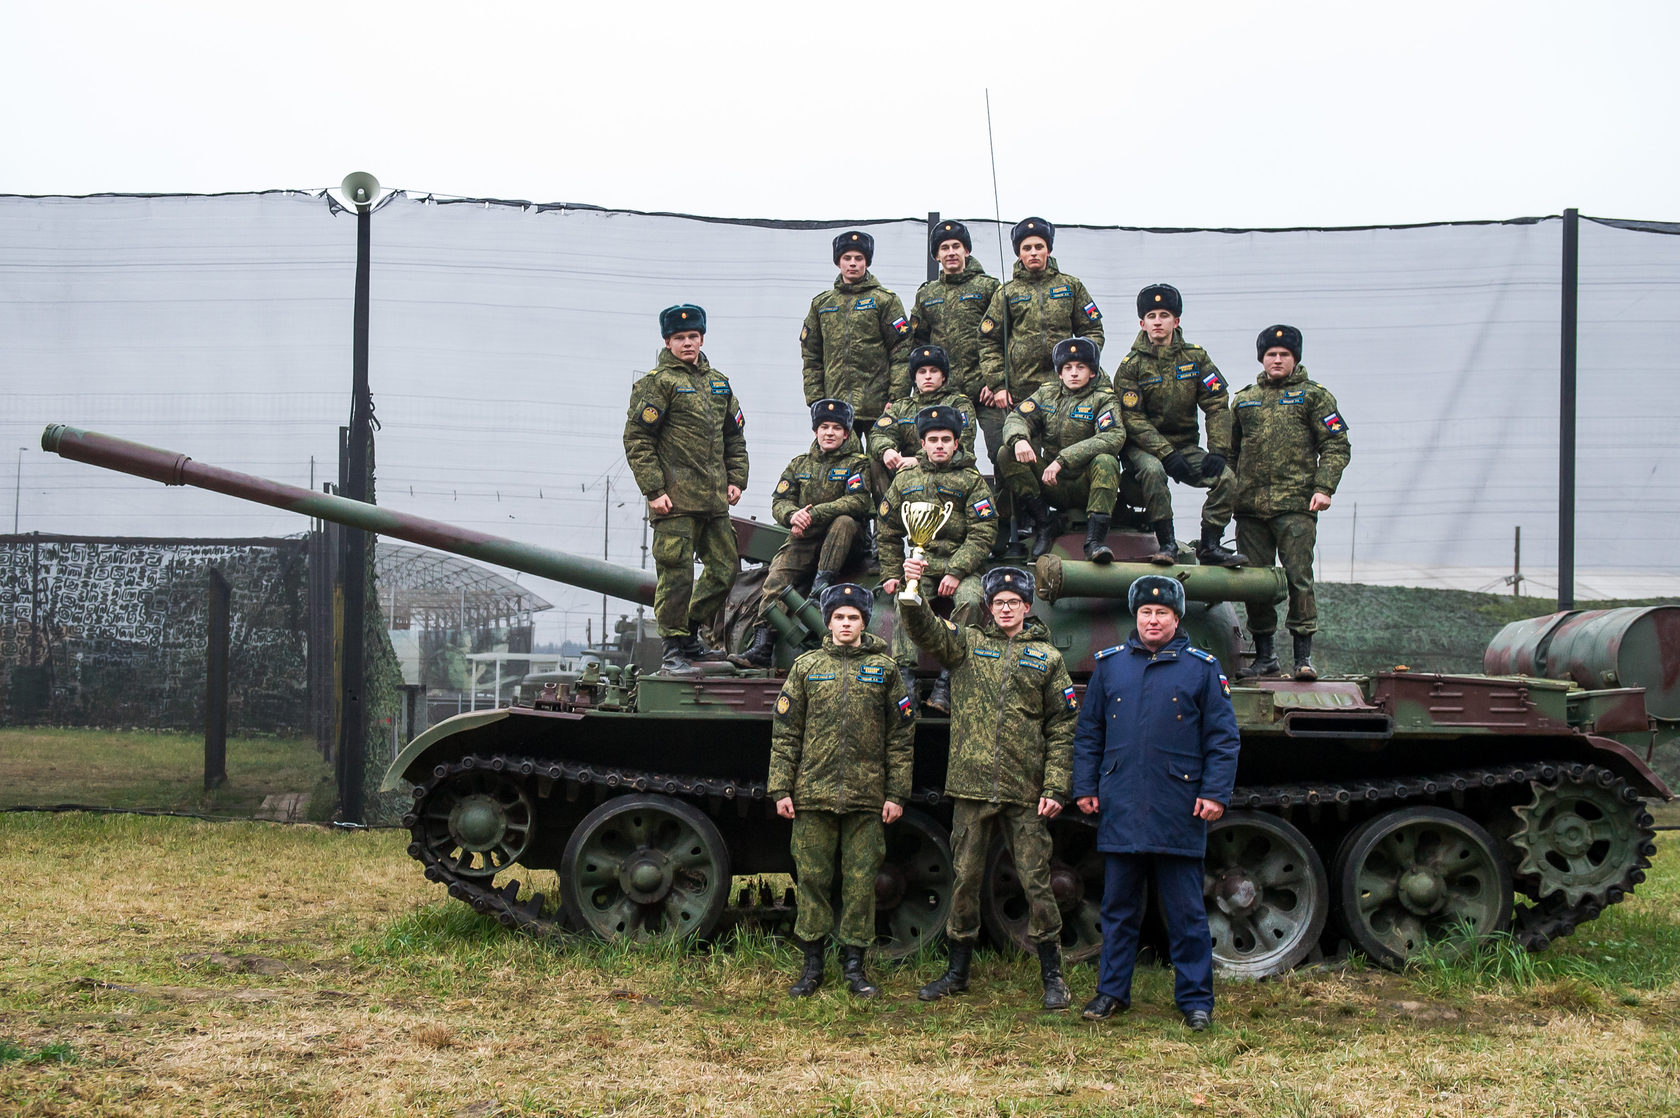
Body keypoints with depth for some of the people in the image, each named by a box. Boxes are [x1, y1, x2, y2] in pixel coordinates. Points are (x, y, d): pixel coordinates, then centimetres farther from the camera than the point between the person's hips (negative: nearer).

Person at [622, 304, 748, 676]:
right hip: (675, 499, -7)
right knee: (677, 573, -8)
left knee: (723, 569, 9)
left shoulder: (718, 383, 18)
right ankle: (673, 650, 0)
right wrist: (653, 489, -14)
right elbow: (636, 439, -8)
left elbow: (735, 436, 24)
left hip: (715, 500, 7)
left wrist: (736, 479, 12)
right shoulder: (657, 383, -3)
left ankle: (689, 635, 24)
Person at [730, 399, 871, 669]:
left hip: (839, 545, -3)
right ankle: (761, 647, -28)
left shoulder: (856, 464, 4)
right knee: (776, 578, -21)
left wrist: (813, 514, -21)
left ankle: (822, 583, -37)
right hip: (802, 541, 3)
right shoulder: (799, 465, 18)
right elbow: (779, 502, 10)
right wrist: (793, 515, -16)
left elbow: (857, 502, -13)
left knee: (844, 521, -35)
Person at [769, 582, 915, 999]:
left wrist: (896, 793, 0)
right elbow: (785, 734, 7)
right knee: (812, 878, 3)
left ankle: (854, 964, 12)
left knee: (861, 881, 3)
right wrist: (781, 789, 0)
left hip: (867, 798, 0)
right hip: (813, 793, 0)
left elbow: (900, 737, 6)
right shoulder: (806, 667, 7)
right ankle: (812, 964, 13)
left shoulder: (883, 669, 6)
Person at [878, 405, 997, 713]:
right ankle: (905, 675, -32)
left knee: (970, 600, -33)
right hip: (919, 563, 2)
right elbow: (888, 533, 21)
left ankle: (946, 681, -31)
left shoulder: (971, 480, 5)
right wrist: (891, 574, 9)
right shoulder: (905, 479, 14)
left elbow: (982, 534, -3)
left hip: (961, 563, -2)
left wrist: (957, 572, -15)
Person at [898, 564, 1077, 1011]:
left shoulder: (1047, 658, 7)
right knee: (965, 881, 7)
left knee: (1036, 882, 0)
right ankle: (958, 969, 19)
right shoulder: (967, 643, 10)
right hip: (971, 788, 1)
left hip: (1025, 793, -1)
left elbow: (1062, 729, 5)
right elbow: (923, 628, -7)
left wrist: (1056, 788, -4)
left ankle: (1052, 976, 11)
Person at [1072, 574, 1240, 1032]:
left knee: (1185, 911, 2)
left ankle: (1195, 999, 9)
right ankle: (1112, 991, 18)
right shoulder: (1109, 665, 10)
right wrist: (1084, 787, 6)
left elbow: (1223, 738, 2)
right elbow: (1087, 733, 14)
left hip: (1178, 811, -2)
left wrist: (1215, 793, -6)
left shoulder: (1202, 668, 3)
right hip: (1120, 810, 2)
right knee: (1119, 908, 9)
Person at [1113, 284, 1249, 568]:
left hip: (1185, 445, 3)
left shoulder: (1196, 357, 4)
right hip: (1143, 446, -3)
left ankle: (1210, 545, -10)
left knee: (1226, 477, -21)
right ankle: (1167, 543, -29)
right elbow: (1133, 419, -12)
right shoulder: (1131, 365, -5)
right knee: (1152, 470, -37)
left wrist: (1218, 451, -14)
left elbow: (1218, 406, 0)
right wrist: (1168, 455, -23)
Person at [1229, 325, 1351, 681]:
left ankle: (1304, 655, -5)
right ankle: (1264, 655, 13)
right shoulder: (1244, 400, 18)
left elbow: (1337, 446, 1)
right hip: (1250, 505, 4)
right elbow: (1231, 451, 24)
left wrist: (1324, 488, -11)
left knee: (1298, 577, -10)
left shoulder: (1313, 396, 7)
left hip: (1296, 505, -4)